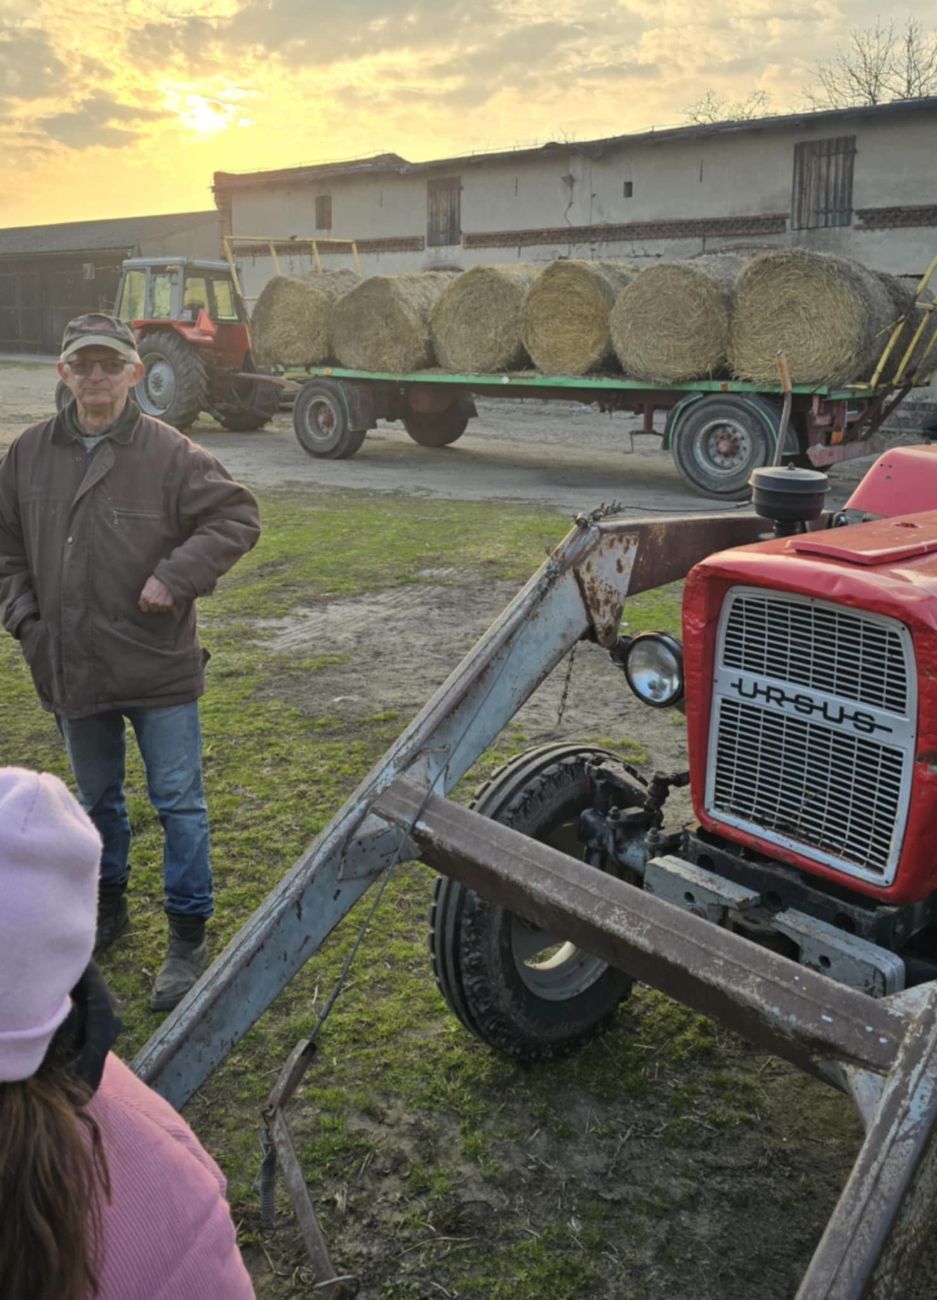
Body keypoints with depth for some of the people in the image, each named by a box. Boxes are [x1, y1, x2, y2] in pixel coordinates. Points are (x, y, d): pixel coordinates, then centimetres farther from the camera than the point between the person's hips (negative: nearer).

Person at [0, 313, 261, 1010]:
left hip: (159, 668, -4)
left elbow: (238, 517, -10)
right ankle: (108, 908, 41)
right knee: (97, 799, 20)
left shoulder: (171, 452, -9)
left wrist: (176, 577, -18)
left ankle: (189, 936, 18)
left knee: (179, 802, 4)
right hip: (72, 667, 4)